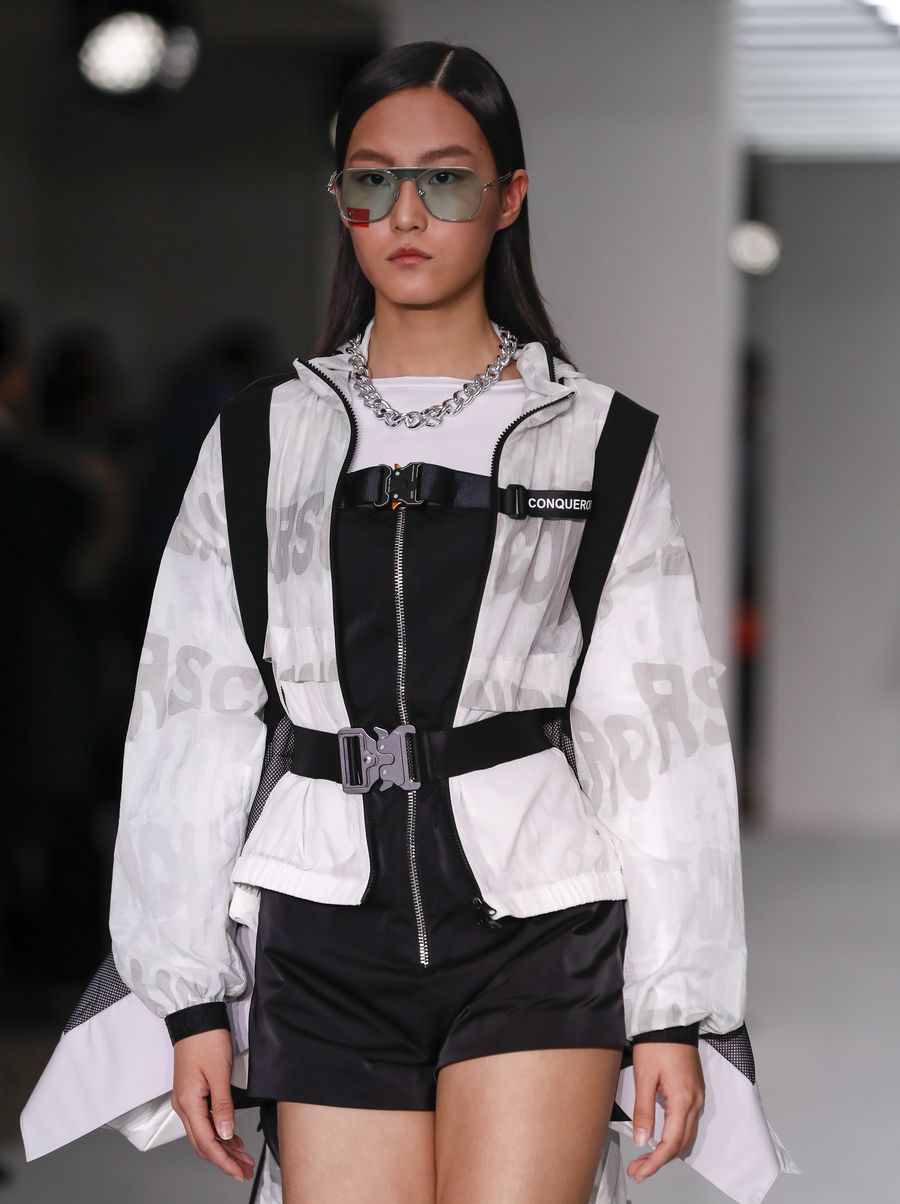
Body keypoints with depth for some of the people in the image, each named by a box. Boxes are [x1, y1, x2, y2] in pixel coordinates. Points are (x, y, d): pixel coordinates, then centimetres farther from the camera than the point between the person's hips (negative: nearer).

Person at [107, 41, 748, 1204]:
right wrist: (191, 1000, 5)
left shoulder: (595, 439, 7)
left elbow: (654, 728, 4)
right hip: (329, 937, 2)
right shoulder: (264, 442, 11)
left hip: (535, 925, -2)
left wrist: (673, 1006, -1)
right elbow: (193, 719, 9)